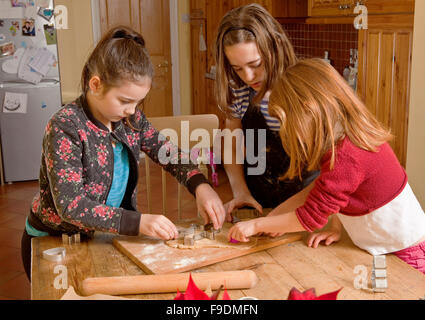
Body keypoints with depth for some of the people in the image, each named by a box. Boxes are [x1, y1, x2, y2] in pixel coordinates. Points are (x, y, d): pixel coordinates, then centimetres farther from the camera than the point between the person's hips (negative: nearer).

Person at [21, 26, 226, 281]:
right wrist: (138, 222, -37)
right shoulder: (65, 127, -24)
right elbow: (71, 205, -30)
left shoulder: (129, 117, -5)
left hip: (102, 237, 6)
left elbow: (167, 152, 3)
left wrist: (201, 186, -16)